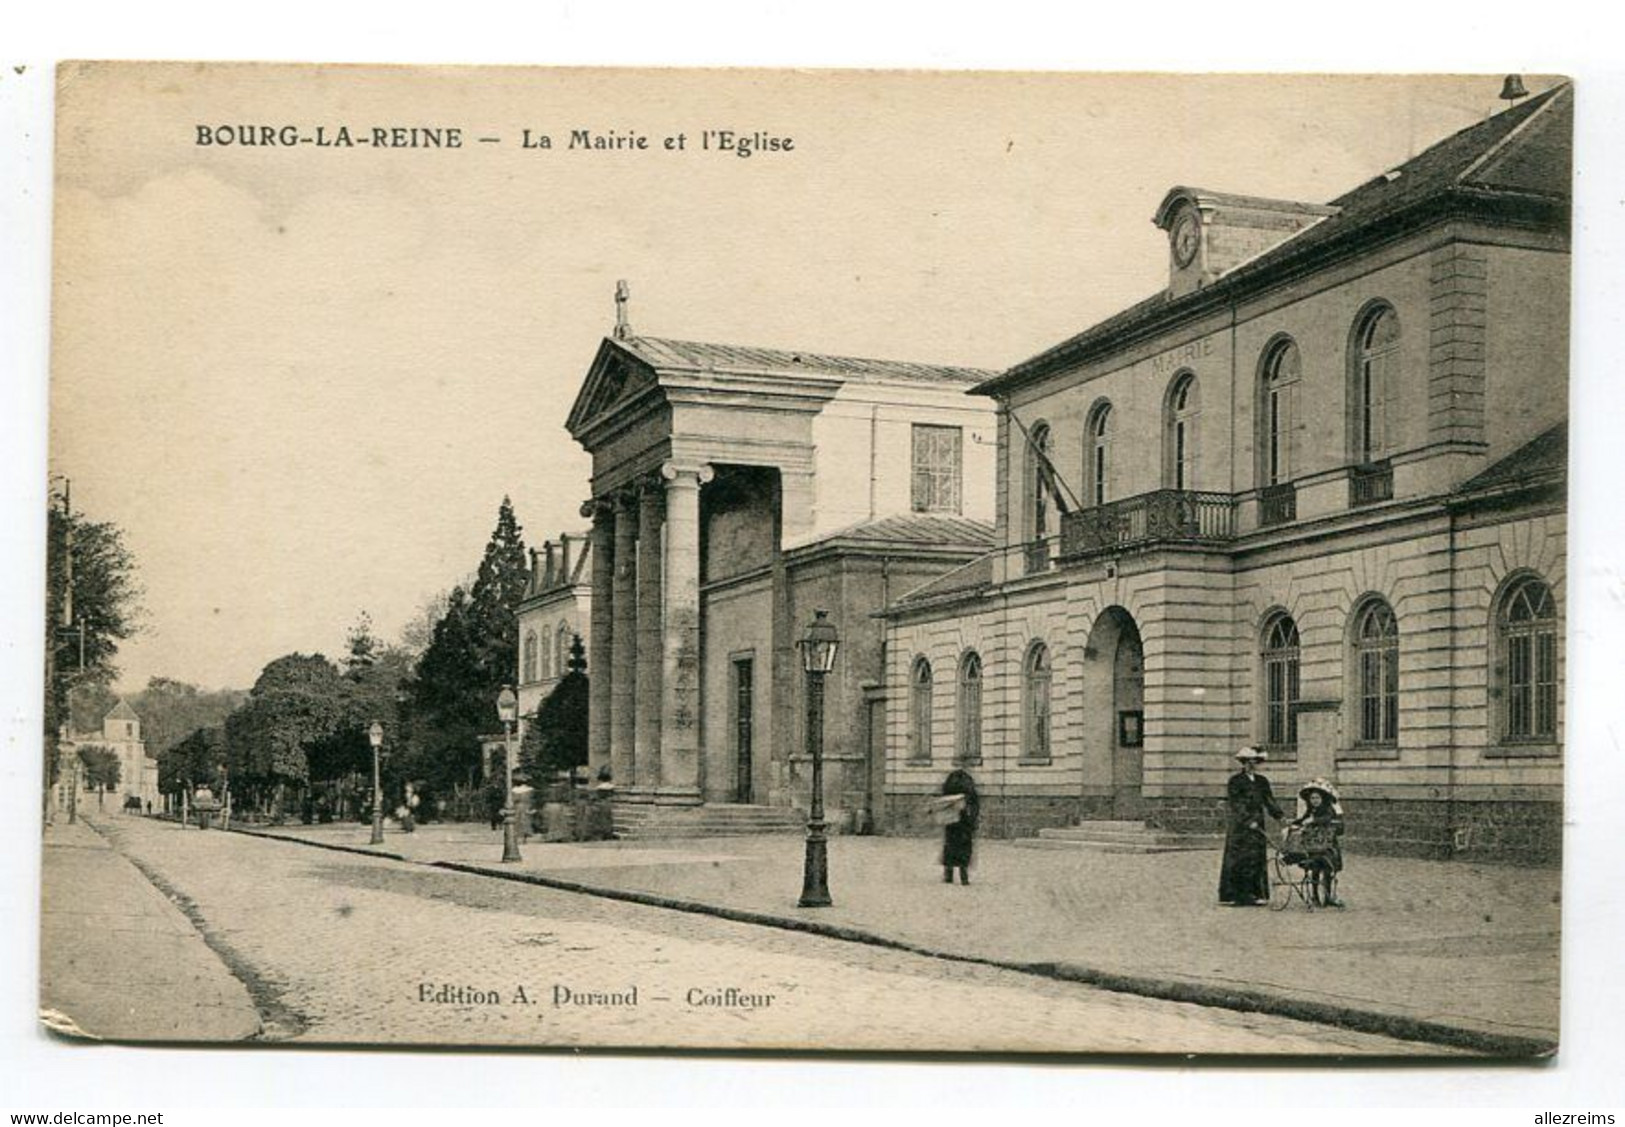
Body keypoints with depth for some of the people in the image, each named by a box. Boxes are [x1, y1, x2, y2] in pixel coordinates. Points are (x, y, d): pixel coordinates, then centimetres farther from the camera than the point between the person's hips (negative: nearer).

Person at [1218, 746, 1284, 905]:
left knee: (1256, 860, 3)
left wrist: (1281, 816, -6)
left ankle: (1254, 895, 6)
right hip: (1239, 827, -5)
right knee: (1237, 860, -4)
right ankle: (1233, 896, -1)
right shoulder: (1235, 780, -5)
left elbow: (1269, 801, 9)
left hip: (1256, 826, 5)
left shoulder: (1262, 781, 13)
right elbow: (1235, 804, -12)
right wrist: (1248, 821, -22)